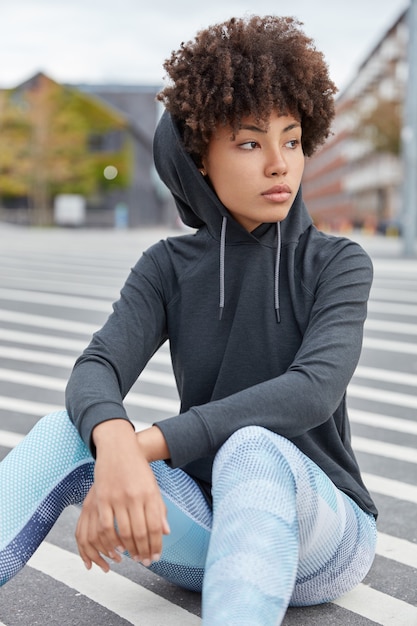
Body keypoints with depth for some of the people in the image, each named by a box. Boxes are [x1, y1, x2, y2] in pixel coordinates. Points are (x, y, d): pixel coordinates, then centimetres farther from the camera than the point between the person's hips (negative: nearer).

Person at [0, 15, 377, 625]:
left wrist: (148, 446, -34)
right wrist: (114, 444, -42)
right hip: (204, 532, 3)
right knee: (70, 431, -23)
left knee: (252, 450, -37)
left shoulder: (339, 263, -9)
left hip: (319, 534, -2)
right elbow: (95, 373, -18)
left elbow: (313, 389, -26)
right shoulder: (169, 267, -1)